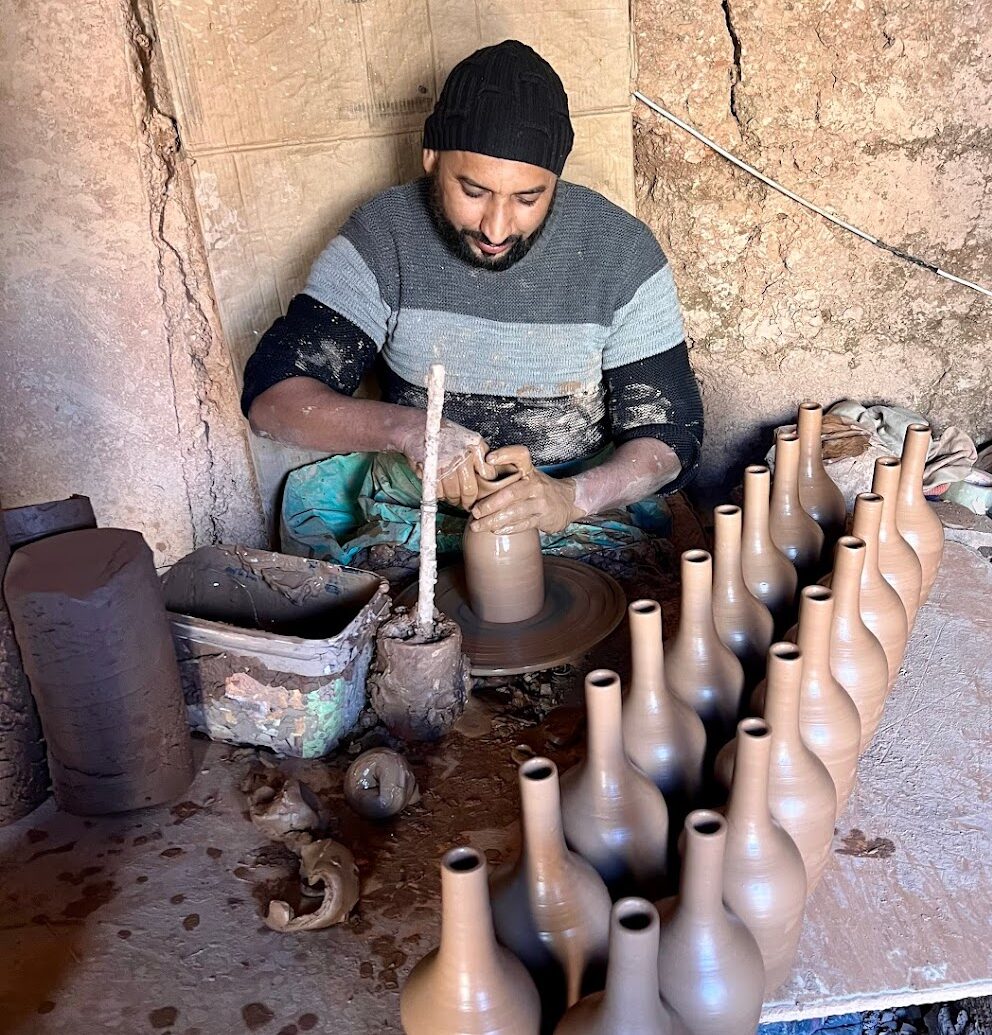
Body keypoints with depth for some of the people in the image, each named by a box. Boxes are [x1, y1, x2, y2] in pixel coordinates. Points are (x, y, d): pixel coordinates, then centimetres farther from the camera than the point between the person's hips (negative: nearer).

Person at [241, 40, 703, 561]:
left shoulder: (622, 251, -11)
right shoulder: (381, 237, -10)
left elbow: (669, 437, -9)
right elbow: (271, 397, -13)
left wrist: (572, 497, -30)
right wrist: (407, 429, -32)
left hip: (589, 505, 1)